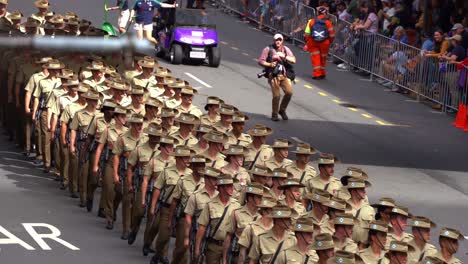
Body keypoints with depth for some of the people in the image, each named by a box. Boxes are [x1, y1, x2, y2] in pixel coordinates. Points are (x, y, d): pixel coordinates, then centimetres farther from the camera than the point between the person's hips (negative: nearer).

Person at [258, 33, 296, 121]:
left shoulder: (286, 49, 11)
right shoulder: (268, 49, 4)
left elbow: (293, 60, 3)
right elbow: (260, 61, 0)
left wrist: (284, 56, -12)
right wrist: (269, 64, -17)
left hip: (284, 75, 3)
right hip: (273, 76, -3)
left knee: (289, 92, -14)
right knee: (276, 95, -12)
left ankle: (282, 110, 9)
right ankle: (274, 115, 8)